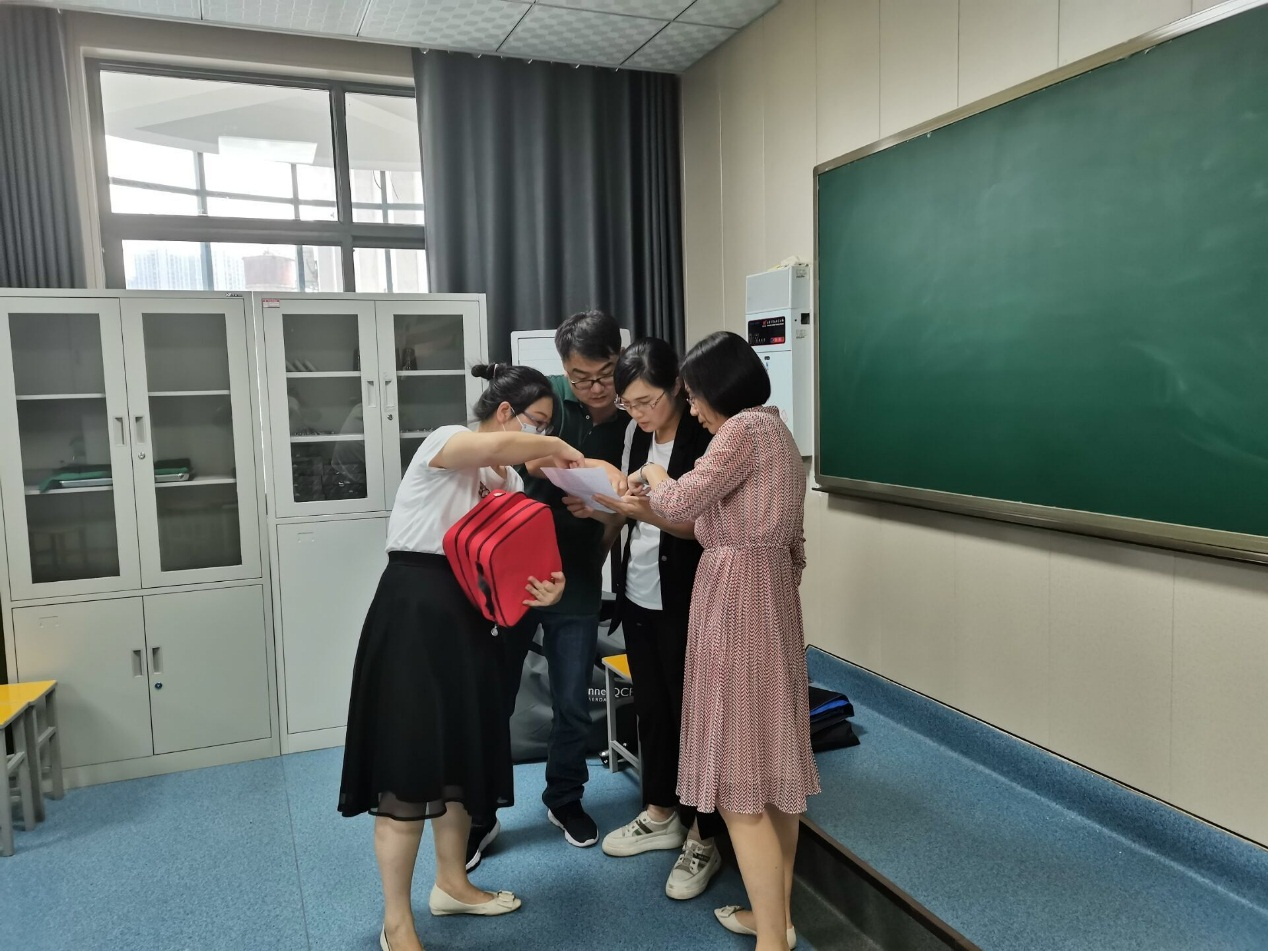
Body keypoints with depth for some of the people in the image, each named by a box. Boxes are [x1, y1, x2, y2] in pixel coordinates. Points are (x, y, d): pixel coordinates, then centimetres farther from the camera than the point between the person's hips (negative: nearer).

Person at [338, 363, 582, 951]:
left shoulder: (509, 480, 14)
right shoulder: (445, 442, -9)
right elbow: (499, 445, -33)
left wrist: (545, 585, -15)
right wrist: (556, 448, -16)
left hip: (468, 618, 9)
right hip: (415, 610, -8)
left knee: (462, 752, 16)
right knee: (409, 759, -3)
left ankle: (451, 883, 36)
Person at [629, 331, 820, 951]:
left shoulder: (746, 427, -11)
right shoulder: (776, 432, 17)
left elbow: (681, 504, -14)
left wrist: (652, 476, 6)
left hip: (736, 598, -10)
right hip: (770, 595, 10)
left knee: (739, 779, -4)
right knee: (771, 762, 14)